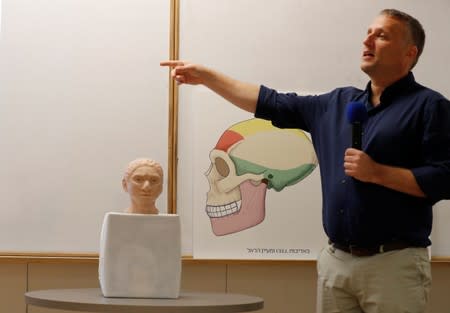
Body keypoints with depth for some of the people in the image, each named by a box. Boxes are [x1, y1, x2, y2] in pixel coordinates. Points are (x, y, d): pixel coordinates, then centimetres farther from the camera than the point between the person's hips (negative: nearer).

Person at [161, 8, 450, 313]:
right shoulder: (338, 103, 15)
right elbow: (272, 104, 19)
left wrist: (377, 172, -17)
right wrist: (207, 76, 17)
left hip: (395, 263, -6)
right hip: (336, 261, 6)